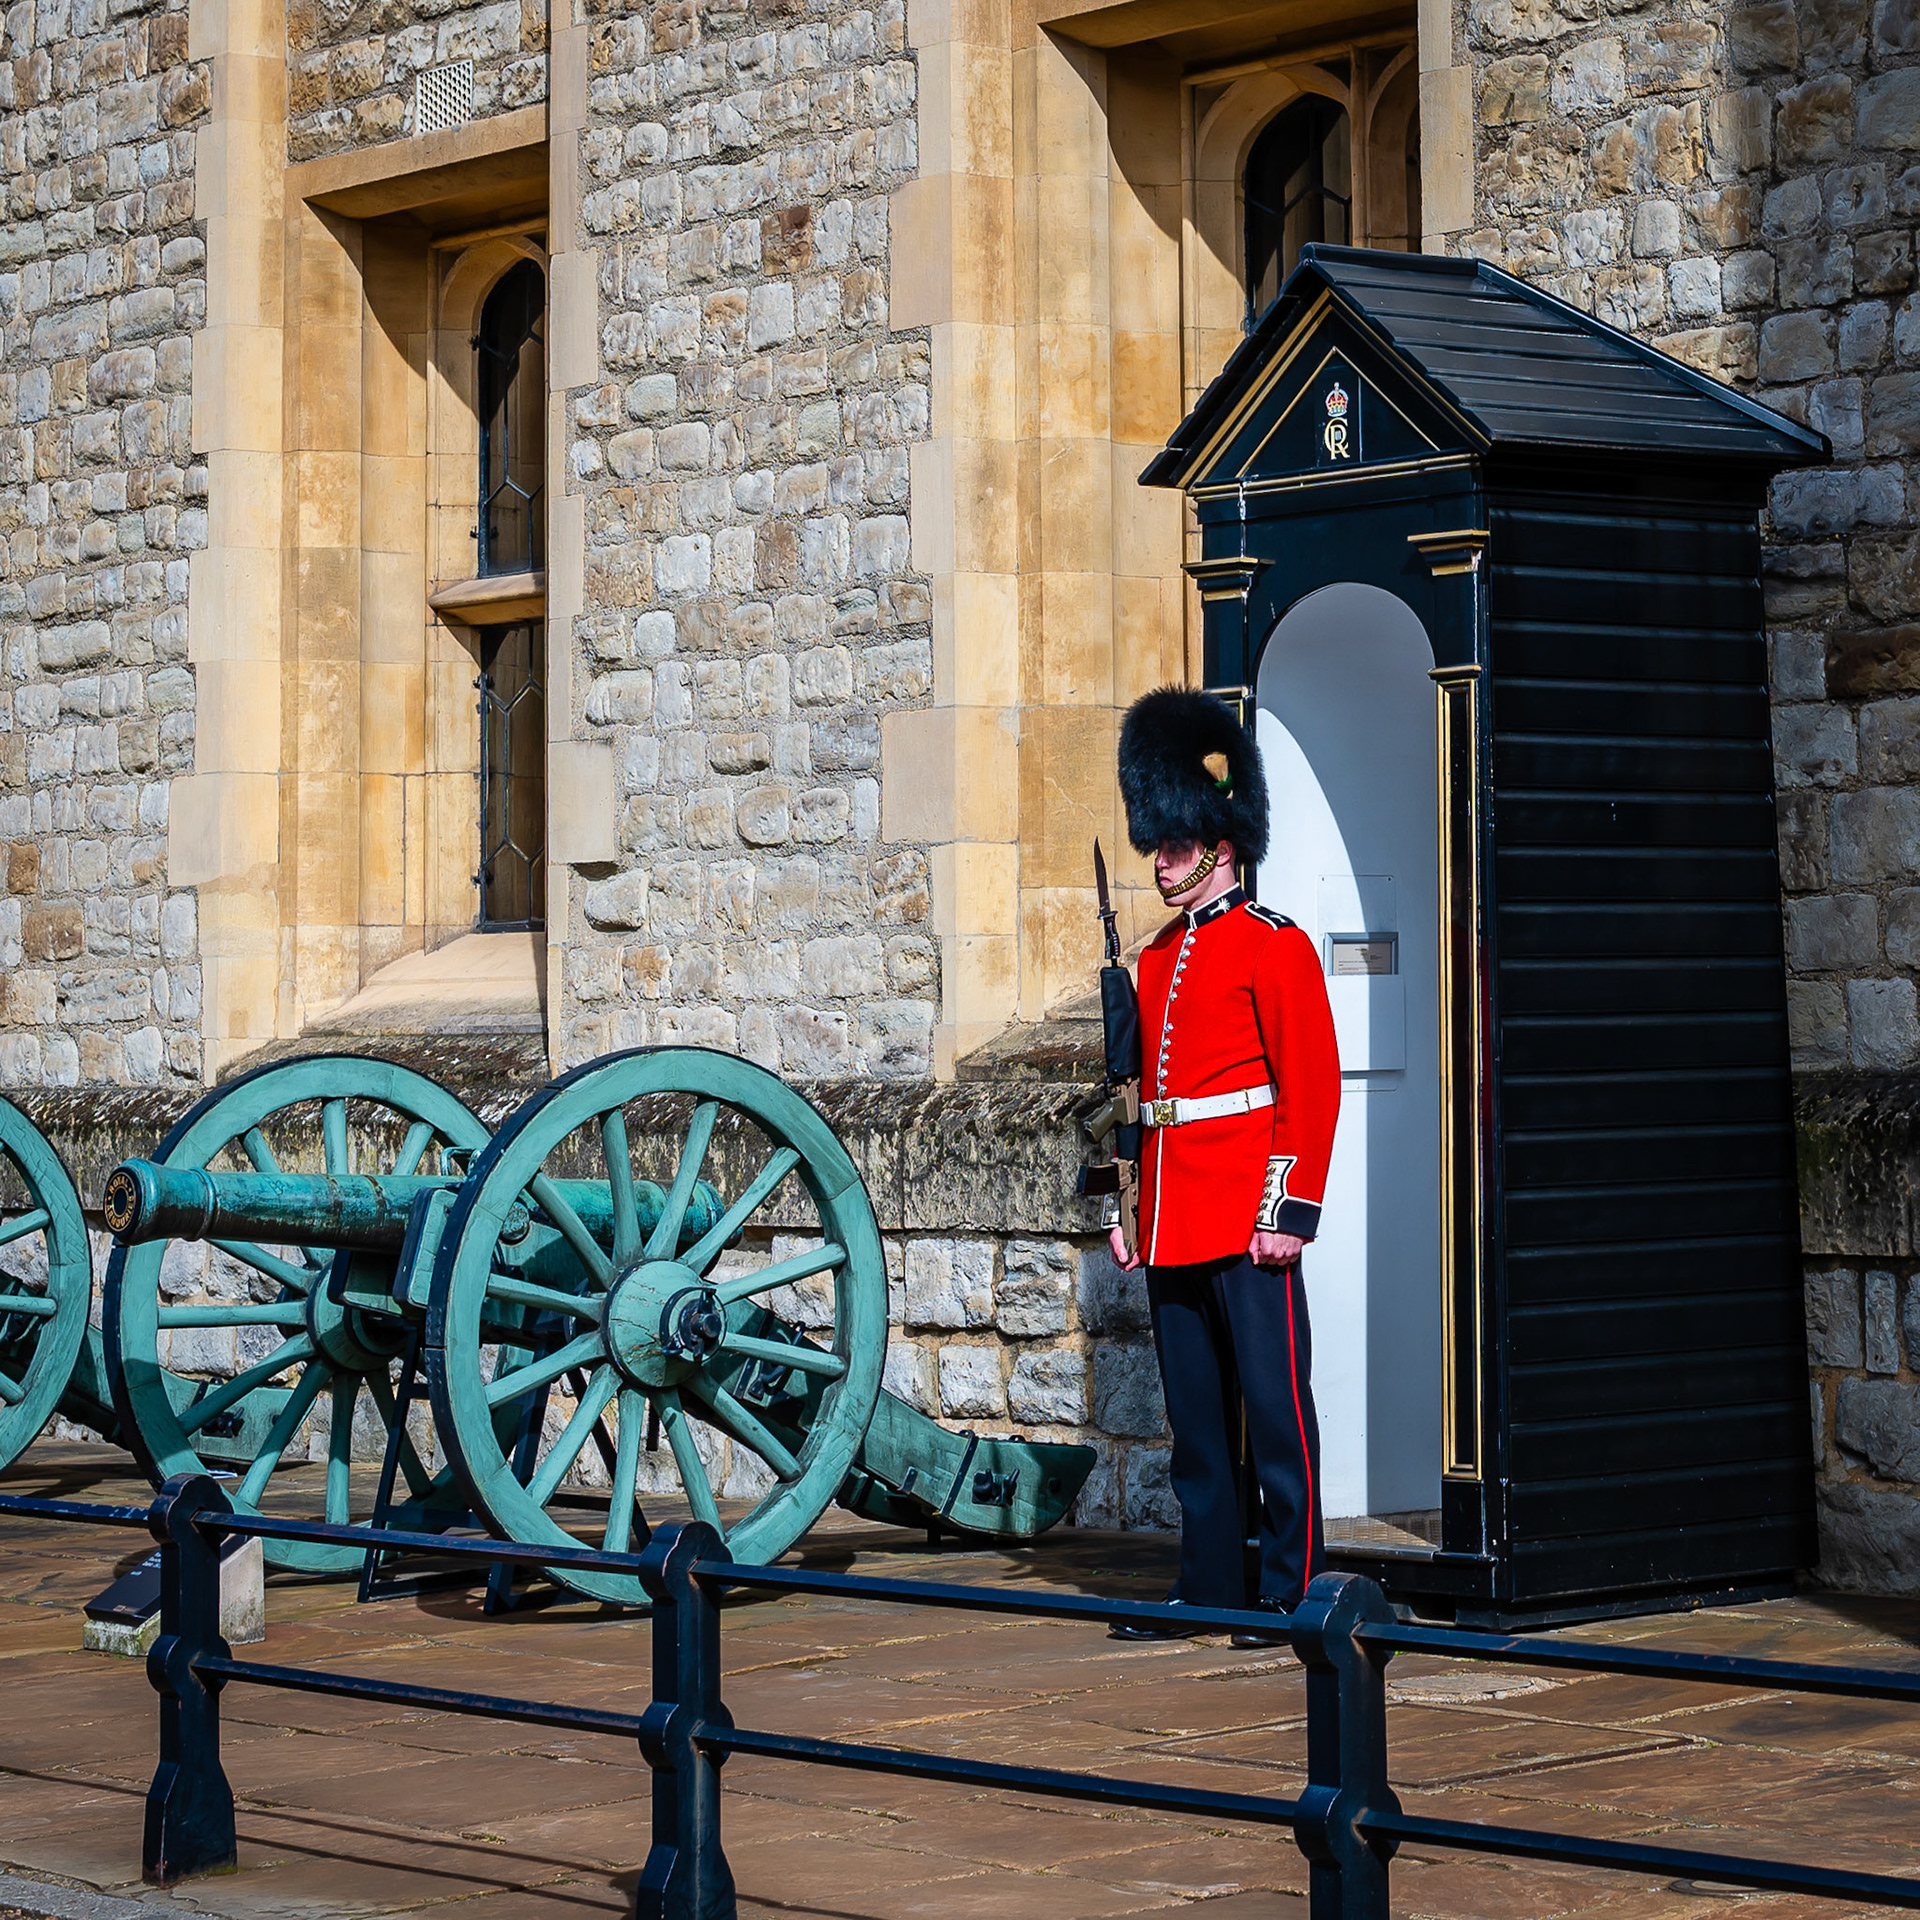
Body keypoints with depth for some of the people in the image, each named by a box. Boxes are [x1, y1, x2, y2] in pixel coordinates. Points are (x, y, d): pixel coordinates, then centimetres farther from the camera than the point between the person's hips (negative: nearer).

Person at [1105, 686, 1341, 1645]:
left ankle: (1290, 1590, 1)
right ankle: (1208, 1585, 15)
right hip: (1173, 1227, 8)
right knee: (1196, 1416, 10)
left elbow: (1312, 1088, -10)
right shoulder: (1158, 958, 16)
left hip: (1247, 1222, -8)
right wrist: (1133, 1209, 16)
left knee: (1275, 1405, -3)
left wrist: (1292, 1207, -16)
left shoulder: (1274, 946, -6)